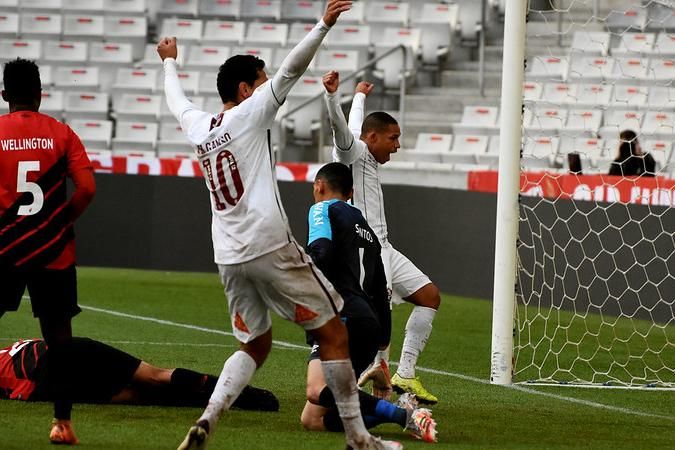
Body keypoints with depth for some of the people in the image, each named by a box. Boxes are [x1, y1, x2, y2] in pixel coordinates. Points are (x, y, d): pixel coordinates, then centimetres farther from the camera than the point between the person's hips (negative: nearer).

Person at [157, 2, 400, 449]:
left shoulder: (198, 126, 14)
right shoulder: (248, 114, -3)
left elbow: (177, 99, 36)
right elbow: (290, 70, -14)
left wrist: (170, 62, 53)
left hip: (229, 256, 7)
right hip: (270, 246, -7)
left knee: (256, 345, 19)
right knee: (334, 332, 1)